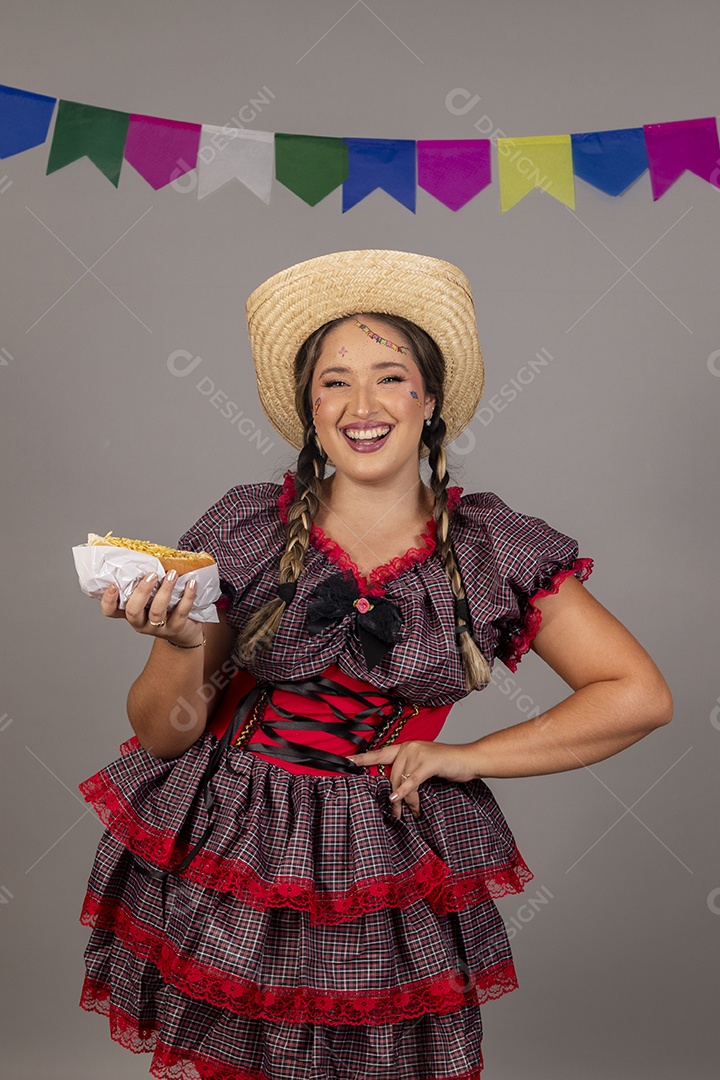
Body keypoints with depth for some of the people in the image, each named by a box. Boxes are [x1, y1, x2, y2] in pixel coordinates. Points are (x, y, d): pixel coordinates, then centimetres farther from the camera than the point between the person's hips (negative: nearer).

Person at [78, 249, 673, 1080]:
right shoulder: (247, 529, -8)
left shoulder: (492, 550, -7)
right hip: (221, 859, 1)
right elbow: (164, 734, -3)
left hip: (386, 882, 0)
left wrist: (464, 757, -9)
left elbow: (641, 696, -6)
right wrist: (182, 648, -25)